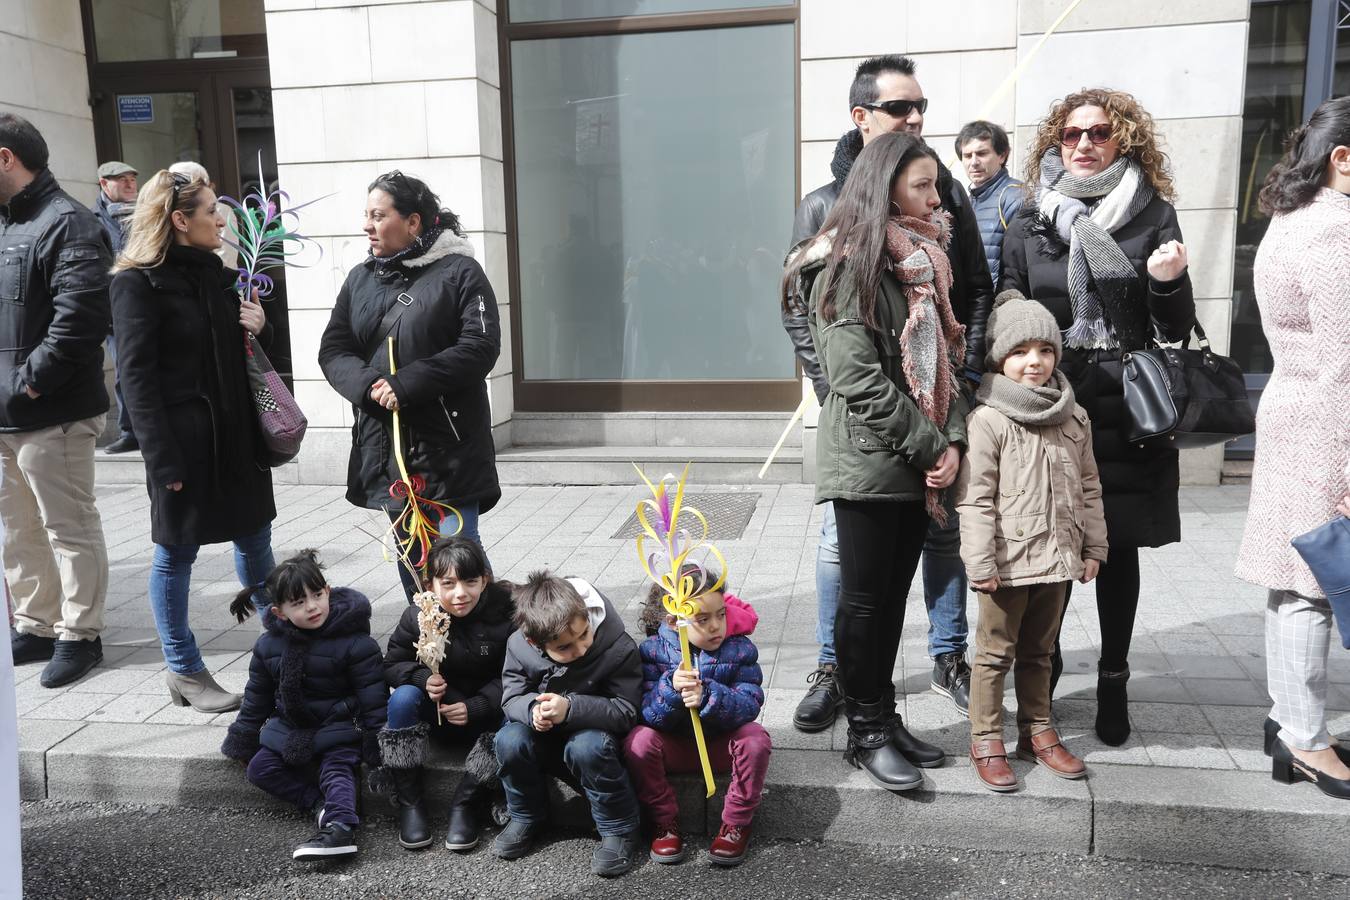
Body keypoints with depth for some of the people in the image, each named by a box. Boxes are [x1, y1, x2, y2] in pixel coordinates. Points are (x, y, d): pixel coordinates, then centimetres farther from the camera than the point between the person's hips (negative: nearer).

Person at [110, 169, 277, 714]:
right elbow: (136, 376, -14)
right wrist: (163, 459, -18)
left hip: (236, 432, 7)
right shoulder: (138, 283, -9)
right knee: (176, 552, 5)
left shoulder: (215, 274, 12)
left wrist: (259, 329, -1)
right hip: (184, 438, -7)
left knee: (254, 536, 17)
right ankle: (183, 671, 18)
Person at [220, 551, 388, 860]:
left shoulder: (355, 643, -17)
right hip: (289, 728, 6)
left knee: (337, 769, -27)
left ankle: (341, 826, -39)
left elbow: (373, 698, -14)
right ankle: (320, 802, -19)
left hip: (338, 729, -5)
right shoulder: (269, 645, -1)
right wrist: (242, 741, 14)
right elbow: (257, 697, 12)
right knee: (260, 768, -11)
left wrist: (378, 745, -16)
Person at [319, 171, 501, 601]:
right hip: (383, 446, 6)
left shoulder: (459, 272, -4)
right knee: (409, 559, 14)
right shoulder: (360, 279, 13)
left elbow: (480, 347, -14)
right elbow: (333, 350, 8)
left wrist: (406, 385, -19)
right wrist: (368, 385, -14)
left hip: (448, 447, -5)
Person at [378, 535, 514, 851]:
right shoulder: (417, 617, -13)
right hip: (436, 711, 2)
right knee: (403, 697, -28)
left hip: (485, 712, -1)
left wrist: (476, 706, -26)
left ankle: (463, 804, -15)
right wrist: (422, 678, -25)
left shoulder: (504, 613, -19)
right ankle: (409, 803, -17)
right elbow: (392, 664, -3)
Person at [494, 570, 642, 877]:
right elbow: (512, 699, -7)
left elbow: (627, 711, -23)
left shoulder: (619, 648, -23)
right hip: (544, 739, 3)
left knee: (588, 746, -36)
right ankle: (526, 817, 1)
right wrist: (533, 710, -33)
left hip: (595, 732, -2)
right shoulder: (519, 647, -16)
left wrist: (570, 708, -39)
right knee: (510, 740, -27)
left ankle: (619, 830, -11)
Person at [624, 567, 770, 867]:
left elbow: (750, 706, -21)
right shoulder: (653, 650, -12)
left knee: (755, 738, -29)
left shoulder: (740, 649, -12)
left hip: (721, 744, 0)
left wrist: (707, 696, -39)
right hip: (674, 744, 0)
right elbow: (648, 715, -17)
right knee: (638, 740, -27)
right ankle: (665, 822, -7)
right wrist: (670, 688, -38)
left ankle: (736, 823, -9)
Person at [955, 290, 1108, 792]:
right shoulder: (988, 421, -12)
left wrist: (1093, 546, 12)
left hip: (1057, 559, 6)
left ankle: (1037, 731, 32)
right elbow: (974, 500, -14)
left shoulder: (1073, 418, 8)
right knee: (995, 653, 5)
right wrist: (981, 563, -17)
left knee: (1039, 651, 19)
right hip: (1009, 560, -6)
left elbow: (1088, 487, 14)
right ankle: (986, 742, 15)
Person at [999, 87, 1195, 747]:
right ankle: (1044, 665, 25)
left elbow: (1177, 329, 5)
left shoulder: (1154, 215, 4)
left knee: (1119, 546, 8)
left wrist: (1168, 283, -14)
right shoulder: (1030, 224, 5)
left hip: (1128, 409, 0)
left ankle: (1113, 681, 24)